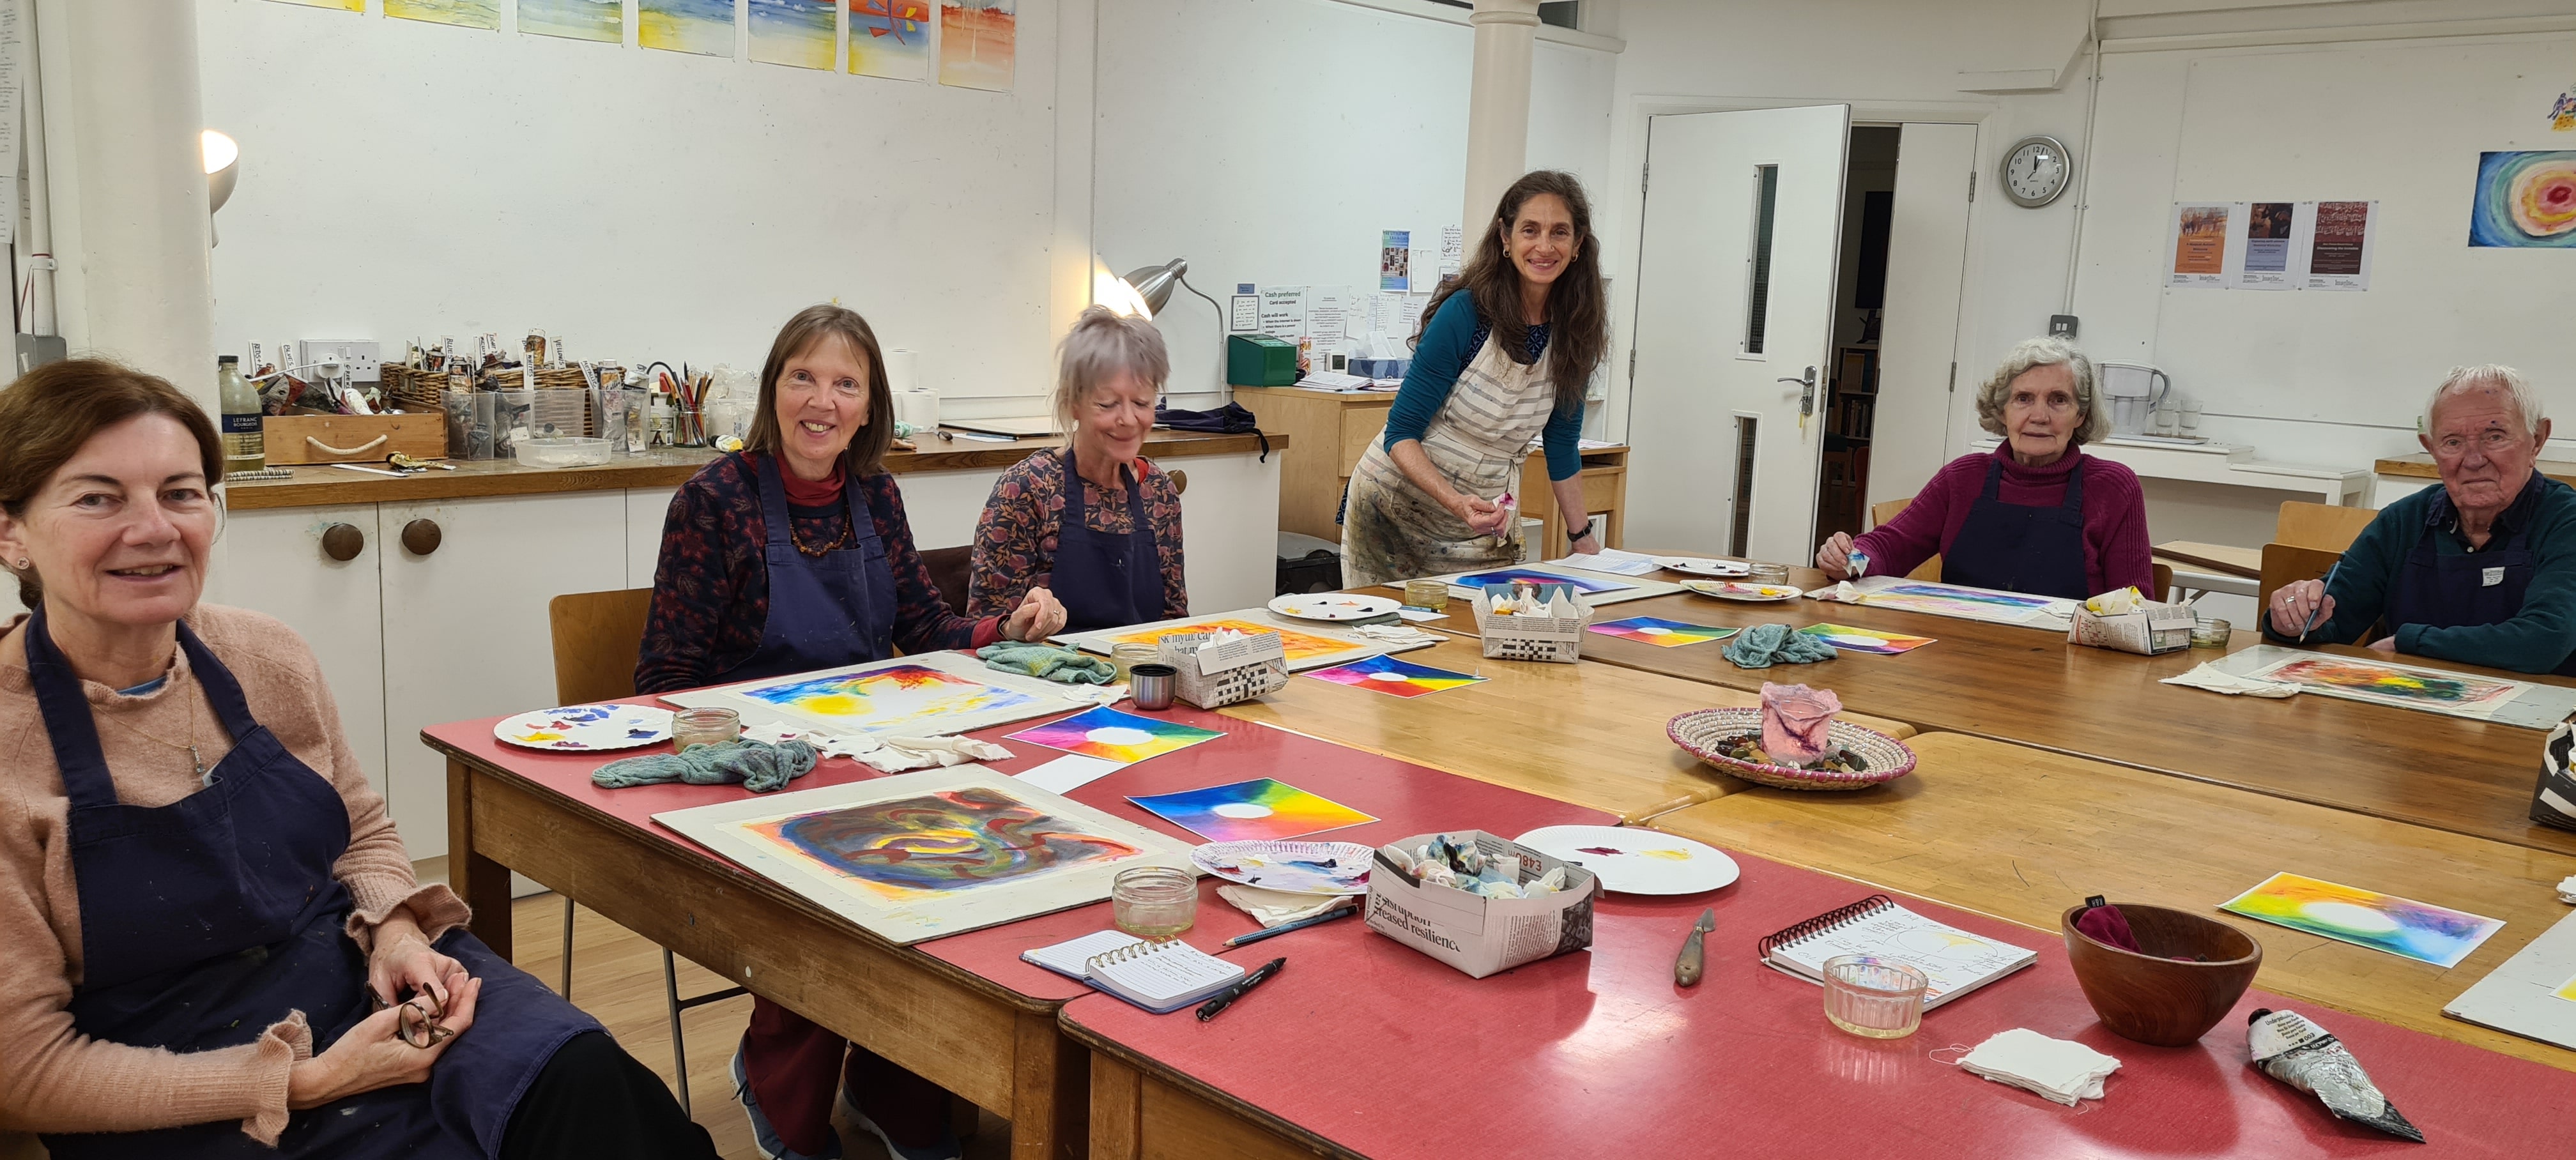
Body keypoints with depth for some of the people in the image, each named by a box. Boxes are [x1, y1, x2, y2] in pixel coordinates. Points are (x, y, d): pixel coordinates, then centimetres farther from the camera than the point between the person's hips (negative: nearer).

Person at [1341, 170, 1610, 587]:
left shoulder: (1575, 333, -3)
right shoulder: (1466, 312, -18)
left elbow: (1562, 445, 9)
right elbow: (1401, 432, -17)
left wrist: (1583, 538, 7)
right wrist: (1455, 501, -31)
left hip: (1487, 517, 4)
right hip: (1397, 503, -4)